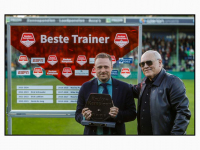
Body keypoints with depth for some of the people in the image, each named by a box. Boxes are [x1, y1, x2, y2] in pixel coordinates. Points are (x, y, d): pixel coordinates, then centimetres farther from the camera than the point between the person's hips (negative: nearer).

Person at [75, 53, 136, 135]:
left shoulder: (124, 88, 1)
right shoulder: (86, 87, 4)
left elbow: (132, 114, -1)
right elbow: (78, 114, 5)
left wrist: (118, 114, -20)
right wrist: (84, 117, -18)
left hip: (115, 132, 0)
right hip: (92, 132, 1)